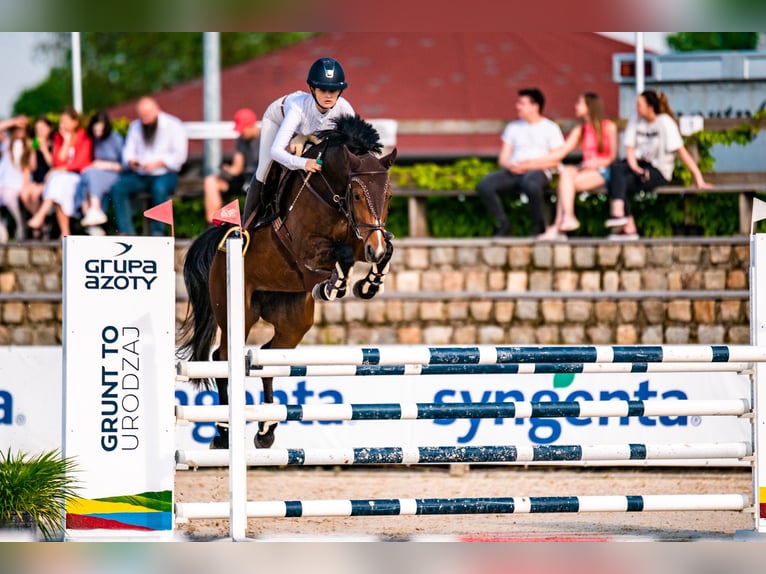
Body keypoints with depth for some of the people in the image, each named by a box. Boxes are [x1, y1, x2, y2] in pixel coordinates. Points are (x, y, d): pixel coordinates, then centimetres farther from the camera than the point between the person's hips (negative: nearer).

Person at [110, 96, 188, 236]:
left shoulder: (173, 125, 0)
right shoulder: (135, 126, 15)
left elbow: (179, 156, -8)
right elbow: (128, 151, 11)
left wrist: (157, 163, -21)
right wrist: (130, 162, -14)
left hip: (165, 174, -4)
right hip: (139, 174, 4)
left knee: (159, 187, -39)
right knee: (118, 187, -23)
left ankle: (157, 232, -31)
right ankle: (126, 231, -26)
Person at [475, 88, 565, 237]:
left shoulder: (550, 128, 9)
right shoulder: (513, 127, 23)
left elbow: (555, 161, 0)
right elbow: (502, 159, 17)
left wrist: (530, 165, -12)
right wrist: (510, 166, -8)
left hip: (538, 172, -5)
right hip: (513, 173, 5)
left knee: (530, 183, -43)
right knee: (484, 185, -25)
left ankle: (539, 227, -21)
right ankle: (502, 224, -11)